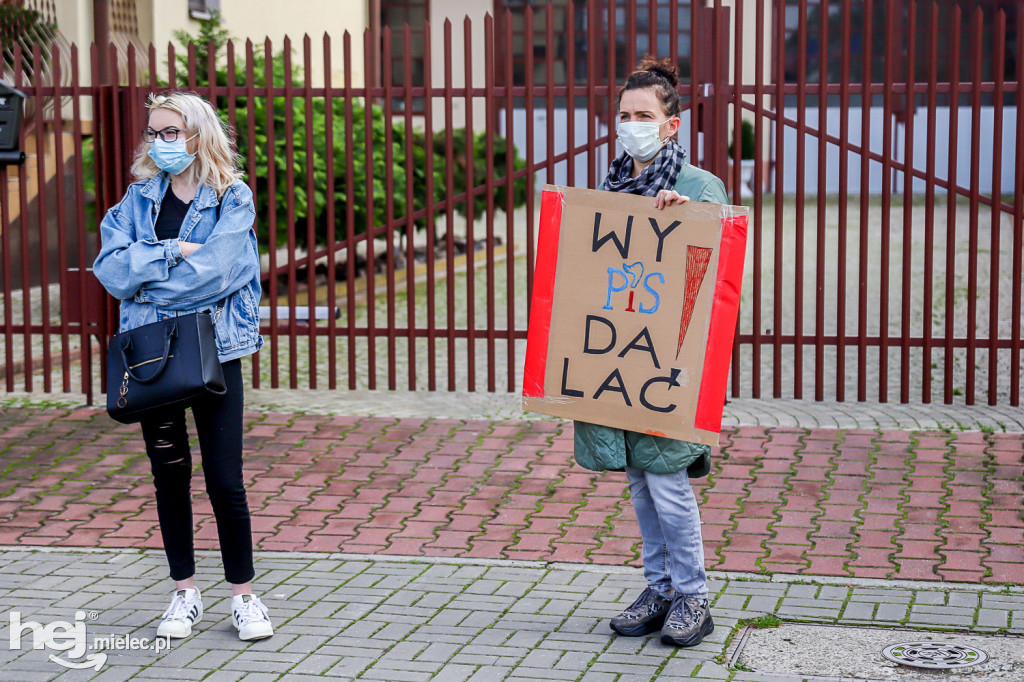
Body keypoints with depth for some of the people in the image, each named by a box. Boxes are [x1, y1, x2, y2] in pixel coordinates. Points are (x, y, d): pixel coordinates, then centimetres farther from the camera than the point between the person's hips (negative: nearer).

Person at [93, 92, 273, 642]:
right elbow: (110, 269, -5)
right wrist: (172, 251, -16)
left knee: (224, 479, -4)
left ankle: (244, 595, 10)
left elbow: (212, 273, -16)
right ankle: (185, 593, 20)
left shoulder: (233, 200, -2)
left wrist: (141, 278, -9)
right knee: (169, 473, 9)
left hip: (214, 348, -3)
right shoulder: (140, 197, 8)